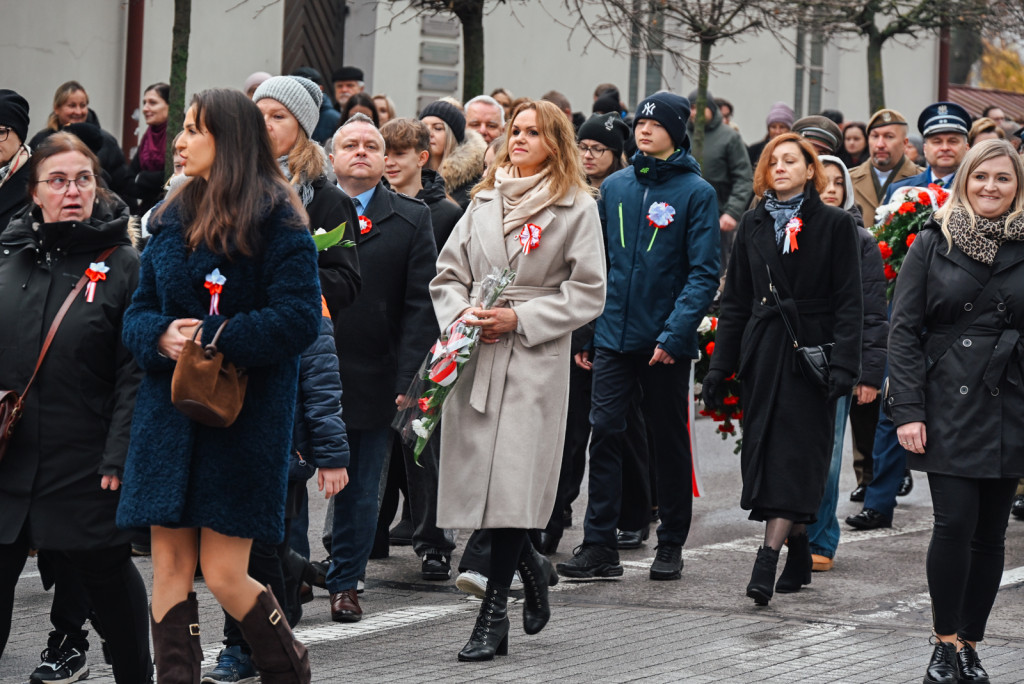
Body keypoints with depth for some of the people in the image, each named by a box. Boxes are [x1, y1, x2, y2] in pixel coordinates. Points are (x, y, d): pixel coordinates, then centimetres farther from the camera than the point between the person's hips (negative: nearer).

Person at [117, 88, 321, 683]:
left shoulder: (277, 221, -6)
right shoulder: (171, 218, 13)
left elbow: (299, 319, -14)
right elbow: (139, 311, 13)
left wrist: (214, 338, -19)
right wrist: (161, 337, -9)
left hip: (245, 414, -6)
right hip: (170, 410, 6)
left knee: (225, 576, -5)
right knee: (171, 566, 1)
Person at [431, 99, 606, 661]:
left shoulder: (577, 208, 0)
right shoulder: (485, 201, 16)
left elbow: (587, 293, -3)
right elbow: (448, 272, 17)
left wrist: (519, 318, -11)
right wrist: (460, 314, -3)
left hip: (536, 358, -5)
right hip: (476, 356, 5)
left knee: (510, 483, -10)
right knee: (479, 478, 2)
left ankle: (493, 615, -5)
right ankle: (532, 568, 27)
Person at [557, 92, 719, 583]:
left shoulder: (696, 192, -5)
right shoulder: (616, 187, 8)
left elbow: (703, 273, -9)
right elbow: (597, 263, 12)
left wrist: (675, 333, -19)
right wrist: (583, 331, 6)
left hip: (666, 343, -3)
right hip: (614, 335, 3)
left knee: (669, 441, 8)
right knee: (604, 432, -5)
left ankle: (671, 544, 18)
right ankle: (599, 545, -3)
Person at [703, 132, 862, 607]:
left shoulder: (835, 225, 0)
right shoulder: (753, 225, 12)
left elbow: (849, 301, -3)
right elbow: (735, 299, 14)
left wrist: (844, 363, -13)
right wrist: (721, 364, 8)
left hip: (810, 351, -5)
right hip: (762, 353, 5)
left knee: (794, 456, -10)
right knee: (765, 453, 4)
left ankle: (767, 561, -18)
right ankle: (798, 551, 15)